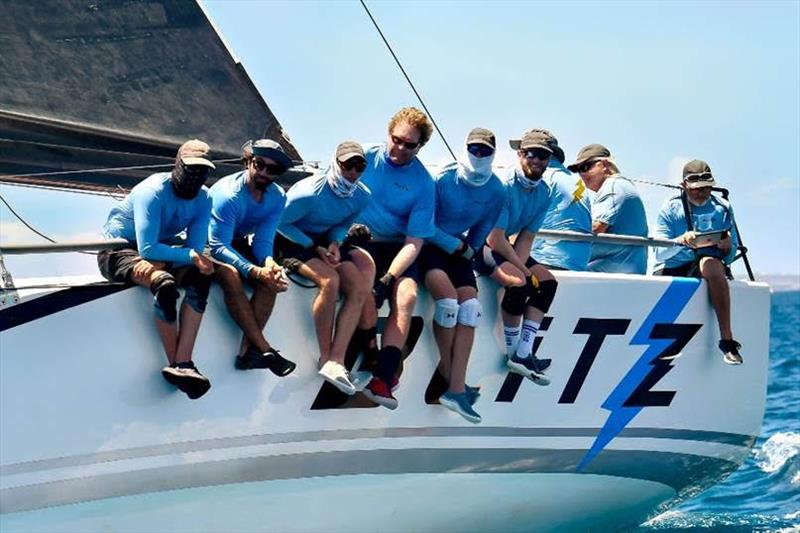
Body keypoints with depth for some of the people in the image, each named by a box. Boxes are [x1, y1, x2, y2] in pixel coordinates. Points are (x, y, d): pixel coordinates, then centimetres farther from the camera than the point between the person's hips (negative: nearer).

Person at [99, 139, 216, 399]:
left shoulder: (203, 198, -4)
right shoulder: (153, 192, -24)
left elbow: (195, 248, -12)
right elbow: (147, 249, -30)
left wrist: (158, 261, -29)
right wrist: (190, 256, -30)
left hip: (161, 249, 6)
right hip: (118, 249, -6)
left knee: (200, 277, -24)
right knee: (165, 284, -36)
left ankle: (183, 363, -32)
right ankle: (174, 364, -23)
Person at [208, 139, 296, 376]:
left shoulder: (277, 197, -7)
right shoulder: (228, 195, -28)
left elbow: (263, 239, -9)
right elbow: (219, 247, -31)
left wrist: (268, 262, -33)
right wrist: (255, 271, -42)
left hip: (238, 243, 6)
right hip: (207, 245, -6)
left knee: (271, 278, -21)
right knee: (231, 276, -36)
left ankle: (247, 349, -21)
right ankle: (264, 348, -31)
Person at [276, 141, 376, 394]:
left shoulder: (361, 196, -6)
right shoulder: (309, 194, -25)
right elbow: (280, 223, -14)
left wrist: (335, 243, -11)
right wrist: (315, 248, -18)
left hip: (326, 242, 7)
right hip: (293, 242, -7)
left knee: (359, 287, -18)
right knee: (330, 280, -32)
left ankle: (336, 361, -23)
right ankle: (326, 358, -20)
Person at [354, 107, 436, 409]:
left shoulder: (423, 183, -2)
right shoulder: (365, 156, -1)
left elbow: (414, 243, -6)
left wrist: (387, 279, -19)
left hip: (396, 247, 1)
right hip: (357, 239, -1)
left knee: (407, 296, -26)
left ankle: (383, 378, -31)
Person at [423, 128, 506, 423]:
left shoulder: (496, 192, 0)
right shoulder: (444, 179, -14)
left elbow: (483, 228, 12)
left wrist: (468, 249, -3)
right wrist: (456, 245, -10)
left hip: (459, 251, 5)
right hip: (428, 245, -5)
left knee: (470, 306, -17)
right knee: (447, 297, -30)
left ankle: (455, 389, -19)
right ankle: (448, 372, -10)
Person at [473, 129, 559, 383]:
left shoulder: (543, 193, 1)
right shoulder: (504, 185, -24)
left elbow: (526, 238, 2)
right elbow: (495, 239, -24)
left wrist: (519, 264, -16)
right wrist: (522, 268, -17)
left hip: (507, 248, 9)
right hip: (479, 244, -9)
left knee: (547, 281, -3)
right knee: (518, 282, -28)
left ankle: (523, 354, -8)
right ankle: (511, 352, -12)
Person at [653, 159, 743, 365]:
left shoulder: (722, 208, 6)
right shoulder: (671, 208, 1)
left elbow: (730, 256, 5)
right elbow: (660, 253, -9)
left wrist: (726, 246, -19)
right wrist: (681, 241, -30)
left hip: (705, 269, -1)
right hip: (670, 270, 1)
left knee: (711, 263, -35)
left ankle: (727, 340, -38)